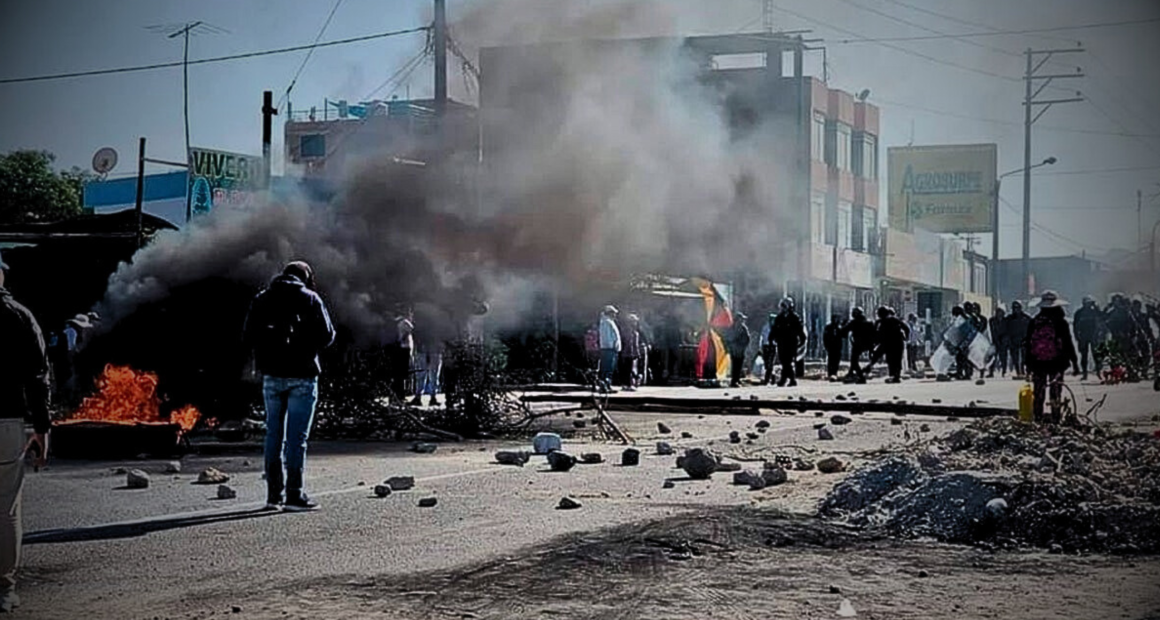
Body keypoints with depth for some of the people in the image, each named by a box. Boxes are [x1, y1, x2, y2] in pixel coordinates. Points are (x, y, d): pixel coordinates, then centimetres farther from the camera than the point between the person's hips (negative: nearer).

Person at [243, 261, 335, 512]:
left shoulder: (262, 299, 10)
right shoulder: (309, 298, -2)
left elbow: (249, 336, 7)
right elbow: (326, 334, -6)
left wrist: (266, 355, 15)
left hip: (272, 375, 4)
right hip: (301, 374, -4)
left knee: (274, 433, 10)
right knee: (297, 435, -3)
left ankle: (273, 494, 11)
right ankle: (294, 495, -5)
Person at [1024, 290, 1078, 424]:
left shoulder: (1034, 322, 4)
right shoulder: (1061, 321, -6)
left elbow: (1028, 343, 8)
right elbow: (1068, 343, -3)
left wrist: (1028, 362, 14)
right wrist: (1074, 361, 5)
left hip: (1037, 362, 3)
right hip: (1056, 362, -3)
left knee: (1038, 391, 8)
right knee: (1055, 392, 1)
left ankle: (1038, 417, 9)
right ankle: (1055, 418, 0)